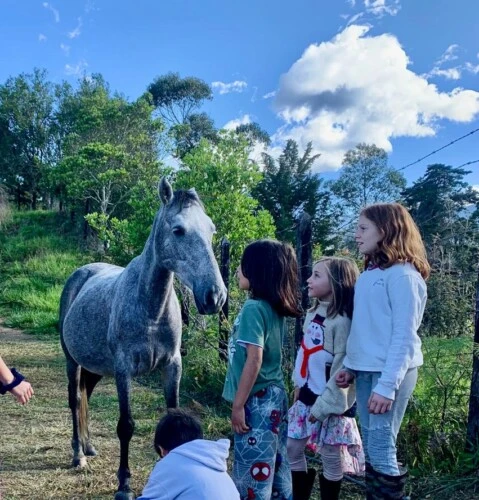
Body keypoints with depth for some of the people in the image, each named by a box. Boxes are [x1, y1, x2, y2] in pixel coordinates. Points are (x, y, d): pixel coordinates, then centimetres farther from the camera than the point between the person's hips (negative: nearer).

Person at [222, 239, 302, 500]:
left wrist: (238, 404, -17)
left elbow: (254, 360, -23)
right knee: (275, 466, 16)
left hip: (257, 400, -9)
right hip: (274, 396, 9)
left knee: (252, 469, 2)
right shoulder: (275, 308, 8)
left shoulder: (253, 308, -18)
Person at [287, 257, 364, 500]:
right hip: (307, 396, 8)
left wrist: (324, 405, -18)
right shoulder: (313, 313, 7)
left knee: (331, 457, 6)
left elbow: (342, 367, -20)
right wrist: (298, 384, 11)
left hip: (330, 401, -8)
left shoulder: (342, 320, -19)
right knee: (292, 448, 13)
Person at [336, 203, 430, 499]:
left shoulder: (401, 274, -12)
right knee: (371, 451, 12)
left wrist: (387, 385, -19)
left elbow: (404, 336, -16)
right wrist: (349, 366, 11)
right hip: (365, 371, 8)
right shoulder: (370, 273, 13)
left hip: (389, 373, -8)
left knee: (382, 451, -5)